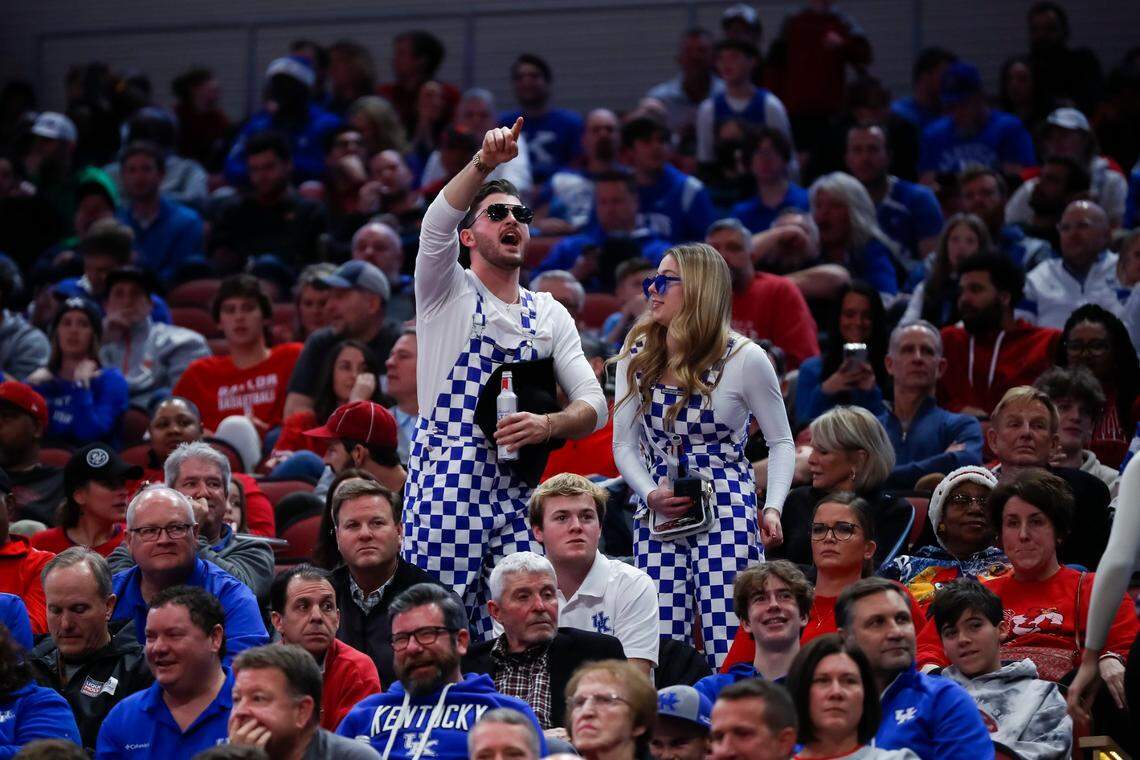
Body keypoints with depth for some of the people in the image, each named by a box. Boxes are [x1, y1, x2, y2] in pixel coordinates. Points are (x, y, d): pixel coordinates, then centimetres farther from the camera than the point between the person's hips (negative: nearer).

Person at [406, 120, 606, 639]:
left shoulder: (550, 315, 16)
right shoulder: (447, 293, 5)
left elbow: (593, 405, 9)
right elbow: (436, 224, -16)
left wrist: (548, 425, -12)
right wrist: (484, 163, -29)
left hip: (517, 492, 4)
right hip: (448, 484, -4)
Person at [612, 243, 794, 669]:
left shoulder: (744, 359, -3)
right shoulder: (637, 356, 7)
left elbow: (780, 442, 4)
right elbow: (625, 444, 12)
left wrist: (773, 507, -10)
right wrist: (650, 495, -6)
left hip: (726, 515, -4)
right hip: (659, 517, 4)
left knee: (728, 653, -9)